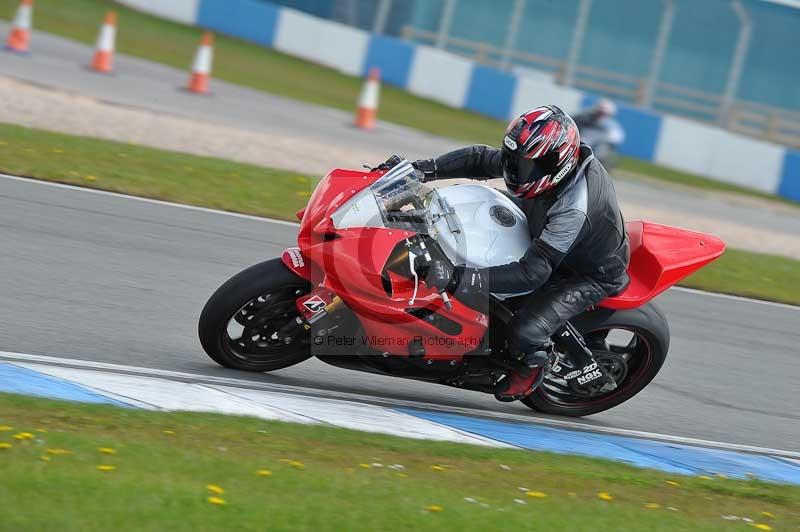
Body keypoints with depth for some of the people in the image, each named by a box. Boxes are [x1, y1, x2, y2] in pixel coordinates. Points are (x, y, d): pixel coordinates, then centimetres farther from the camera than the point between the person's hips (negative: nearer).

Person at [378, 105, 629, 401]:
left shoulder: (573, 208, -42)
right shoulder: (541, 159, -19)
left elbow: (533, 272, -45)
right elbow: (481, 160, -6)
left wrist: (462, 279, -54)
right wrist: (424, 169, -20)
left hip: (592, 273, -9)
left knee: (527, 331, -24)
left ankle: (530, 367, 11)